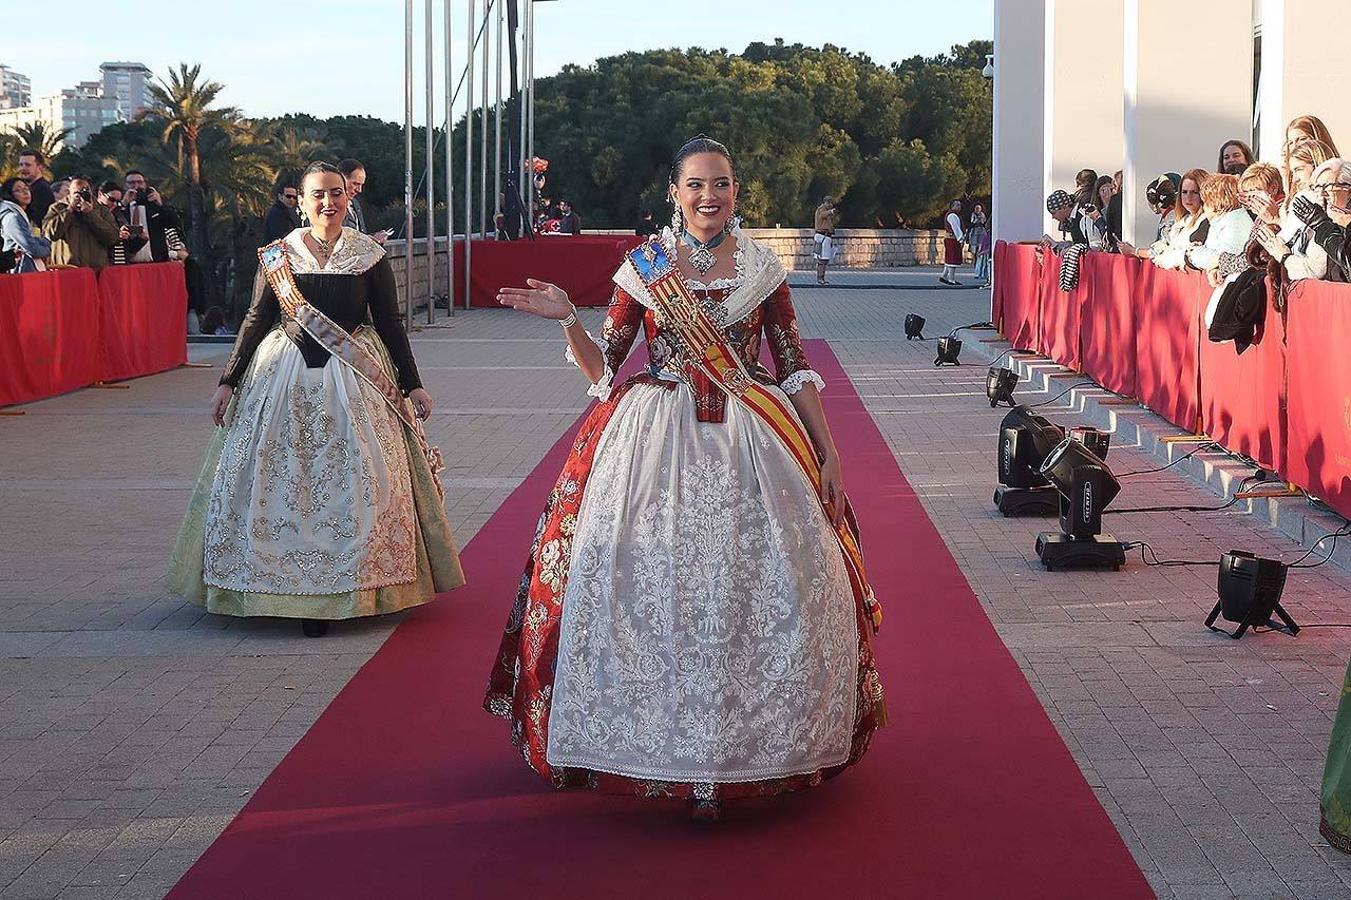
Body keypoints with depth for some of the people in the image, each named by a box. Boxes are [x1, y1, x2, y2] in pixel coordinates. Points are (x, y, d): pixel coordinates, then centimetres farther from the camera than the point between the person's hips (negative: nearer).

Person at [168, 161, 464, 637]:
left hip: (354, 380, -1)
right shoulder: (277, 255, 4)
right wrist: (228, 382, 6)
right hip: (285, 380, 1)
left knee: (356, 482, -4)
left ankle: (348, 589, 6)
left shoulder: (369, 255, 3)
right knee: (282, 484, 0)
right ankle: (292, 589, 9)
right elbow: (255, 320, 8)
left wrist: (412, 384, 5)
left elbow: (390, 324, 6)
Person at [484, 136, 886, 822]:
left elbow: (795, 368, 7)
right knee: (650, 585, -3)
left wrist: (826, 452, 2)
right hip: (659, 442, 0)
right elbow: (603, 367, 4)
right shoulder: (644, 265, 4)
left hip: (750, 442, 1)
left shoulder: (760, 266, 5)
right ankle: (661, 742, 10)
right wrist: (567, 320, -13)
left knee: (757, 585, 0)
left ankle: (752, 743, 15)